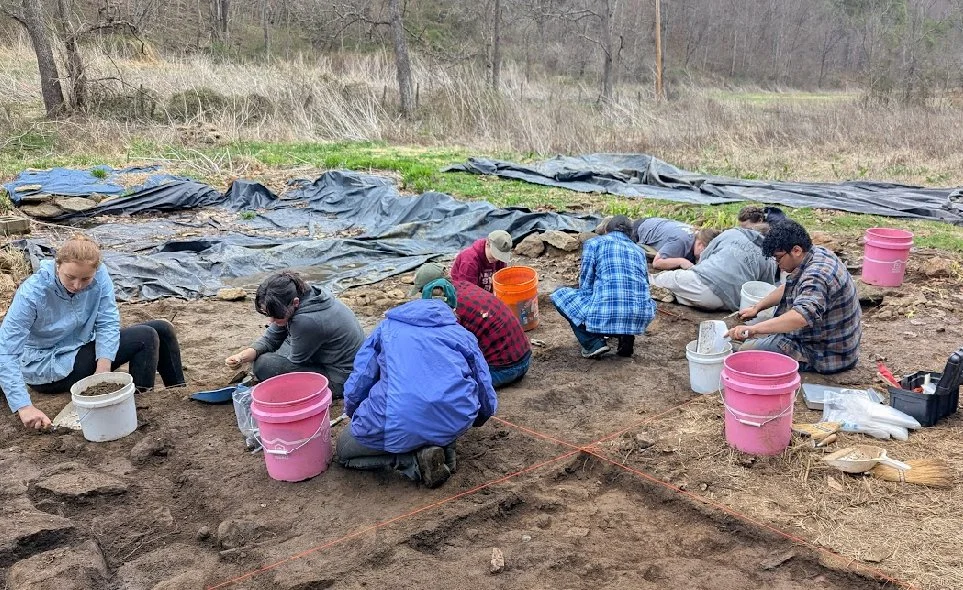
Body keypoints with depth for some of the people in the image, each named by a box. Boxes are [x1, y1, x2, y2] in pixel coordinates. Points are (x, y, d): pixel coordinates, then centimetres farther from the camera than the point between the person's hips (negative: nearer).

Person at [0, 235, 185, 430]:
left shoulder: (99, 275, -16)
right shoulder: (32, 293, -28)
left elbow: (108, 323, -16)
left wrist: (103, 370, -31)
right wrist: (24, 407, -40)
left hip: (83, 347, 6)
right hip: (46, 366, -6)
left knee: (162, 329, -1)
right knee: (146, 338, -20)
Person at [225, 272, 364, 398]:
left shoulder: (307, 320, -34)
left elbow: (295, 362, -16)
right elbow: (270, 338, 2)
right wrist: (242, 356, -15)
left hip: (340, 381, -10)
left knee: (264, 365, -18)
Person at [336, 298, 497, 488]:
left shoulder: (386, 328, 22)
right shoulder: (463, 335, 22)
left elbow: (358, 382, 15)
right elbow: (487, 395, 22)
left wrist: (355, 417, 35)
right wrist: (474, 420, 45)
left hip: (395, 429, -2)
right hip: (455, 422, 2)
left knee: (344, 450, 27)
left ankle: (415, 461, 2)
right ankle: (445, 450, 11)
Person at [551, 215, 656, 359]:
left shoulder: (594, 243, 12)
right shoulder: (639, 250, 24)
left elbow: (585, 286, 7)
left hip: (605, 315, -4)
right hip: (641, 318, 5)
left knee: (559, 294, 23)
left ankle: (594, 344, 7)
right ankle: (626, 339, 17)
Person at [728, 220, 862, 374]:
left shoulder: (816, 277, -30)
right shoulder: (817, 252, 2)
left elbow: (801, 316, -47)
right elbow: (787, 288, 19)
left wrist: (753, 329, -51)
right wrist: (757, 307, 13)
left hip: (827, 355, -10)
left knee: (747, 351, -14)